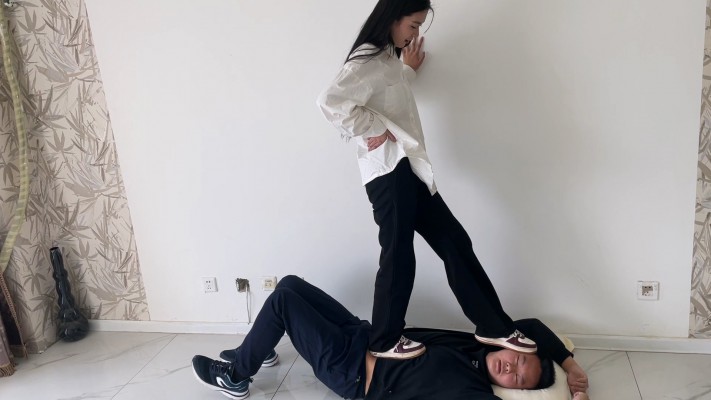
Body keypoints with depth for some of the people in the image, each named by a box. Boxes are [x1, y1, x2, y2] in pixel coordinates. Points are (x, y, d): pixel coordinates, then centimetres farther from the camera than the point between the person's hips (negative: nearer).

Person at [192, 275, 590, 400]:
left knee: (282, 299, -14)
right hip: (365, 336, 8)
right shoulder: (484, 343, -2)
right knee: (290, 285, 7)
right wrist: (568, 360, 2)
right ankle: (253, 352, 31)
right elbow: (531, 325, 5)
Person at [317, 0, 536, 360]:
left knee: (455, 243, 10)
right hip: (389, 172, -10)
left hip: (408, 169, 10)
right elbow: (330, 102, -28)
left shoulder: (388, 58, 20)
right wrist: (373, 131, -18)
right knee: (398, 256, -1)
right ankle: (385, 341, 19)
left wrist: (408, 69, 28)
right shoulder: (368, 61, -13)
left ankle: (494, 327, 19)